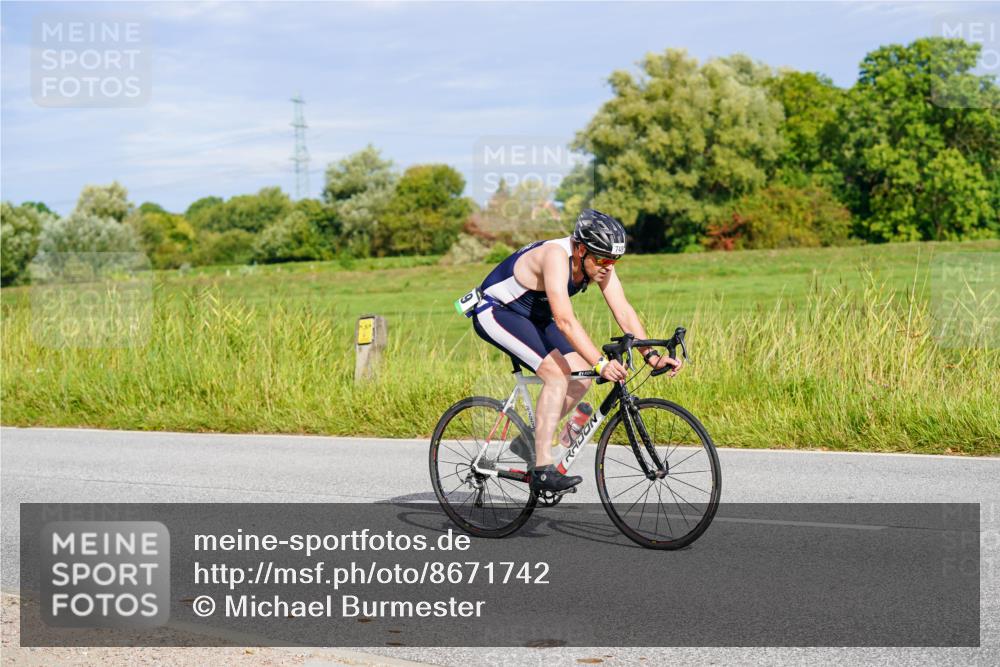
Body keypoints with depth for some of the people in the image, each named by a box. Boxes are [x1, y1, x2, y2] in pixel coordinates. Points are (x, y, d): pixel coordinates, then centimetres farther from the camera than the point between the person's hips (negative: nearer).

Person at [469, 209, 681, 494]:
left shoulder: (598, 263, -11)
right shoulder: (556, 256, -34)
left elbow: (624, 311, -12)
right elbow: (565, 321, -43)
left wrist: (652, 356, -24)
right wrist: (600, 363, -50)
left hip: (532, 316, 9)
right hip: (495, 311, -8)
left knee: (582, 379, -4)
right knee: (557, 375, -25)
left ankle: (529, 441, 12)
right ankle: (543, 470, -21)